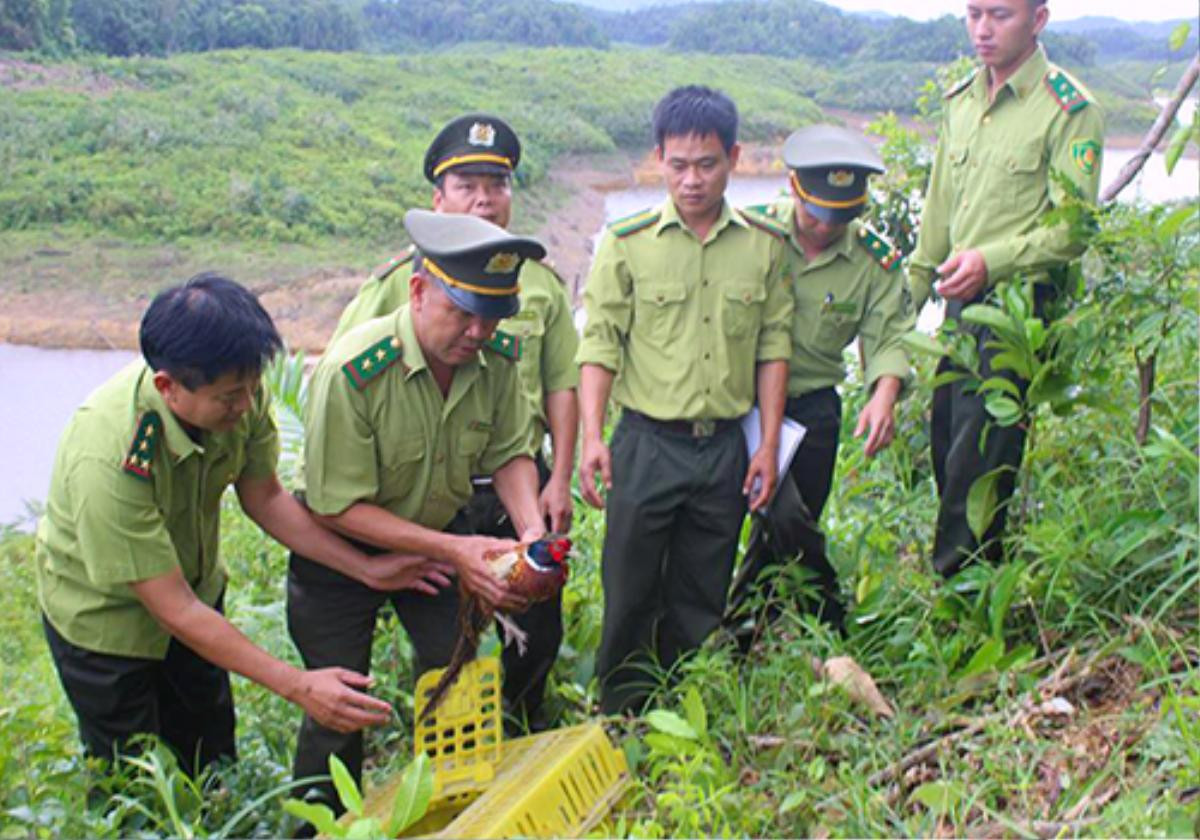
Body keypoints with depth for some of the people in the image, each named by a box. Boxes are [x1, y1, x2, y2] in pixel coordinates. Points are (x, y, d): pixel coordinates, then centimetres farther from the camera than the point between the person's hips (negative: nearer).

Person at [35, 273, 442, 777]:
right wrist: (297, 686, -32)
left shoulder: (238, 397, -24)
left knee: (212, 763, 19)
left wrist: (365, 569, -10)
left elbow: (263, 498, -5)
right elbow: (175, 611, -33)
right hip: (104, 617, -5)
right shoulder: (108, 461, -40)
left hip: (195, 587, 5)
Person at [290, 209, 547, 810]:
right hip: (343, 548, -4)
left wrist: (532, 529, -21)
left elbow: (509, 453, -2)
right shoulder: (352, 371, -32)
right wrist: (454, 551, -32)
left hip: (442, 537, 5)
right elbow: (340, 507, -27)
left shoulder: (495, 359, -17)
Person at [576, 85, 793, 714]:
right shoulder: (627, 243, -3)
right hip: (647, 443, -2)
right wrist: (592, 438, -13)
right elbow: (600, 344, -4)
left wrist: (769, 445, 2)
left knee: (702, 598, 13)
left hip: (726, 446, 2)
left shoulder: (764, 245, 3)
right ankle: (621, 723, 21)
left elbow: (773, 347, 6)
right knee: (630, 594, 4)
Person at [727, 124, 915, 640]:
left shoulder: (874, 259, 0)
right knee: (786, 516, -18)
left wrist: (884, 395, -21)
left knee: (779, 530, 9)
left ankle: (741, 639, 29)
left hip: (812, 407, 3)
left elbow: (887, 338, -1)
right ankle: (828, 619, 4)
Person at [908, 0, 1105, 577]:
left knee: (979, 449, -5)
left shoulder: (1069, 109, -9)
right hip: (961, 299, 7)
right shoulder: (960, 100, 11)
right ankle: (958, 572, 26)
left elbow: (1073, 229, -14)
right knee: (945, 437, 11)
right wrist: (911, 292, 17)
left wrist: (992, 260, -25)